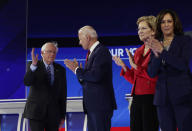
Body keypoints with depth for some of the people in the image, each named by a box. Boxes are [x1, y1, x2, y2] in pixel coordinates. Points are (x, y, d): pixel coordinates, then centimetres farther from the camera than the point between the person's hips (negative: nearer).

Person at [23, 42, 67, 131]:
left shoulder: (60, 70, 9)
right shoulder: (32, 66, 1)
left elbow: (63, 93, 9)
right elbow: (27, 82, -17)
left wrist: (63, 115, 8)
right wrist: (33, 65, -31)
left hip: (53, 113, 3)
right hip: (36, 110, -3)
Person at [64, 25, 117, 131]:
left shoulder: (102, 51, -12)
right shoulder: (92, 53, 18)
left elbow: (95, 76, -24)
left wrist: (77, 70, -11)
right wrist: (77, 69, 3)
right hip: (93, 106, 10)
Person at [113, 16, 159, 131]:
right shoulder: (138, 52, 16)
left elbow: (156, 76, -15)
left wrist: (136, 66, -13)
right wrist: (123, 66, 3)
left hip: (151, 98, -7)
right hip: (137, 98, 7)